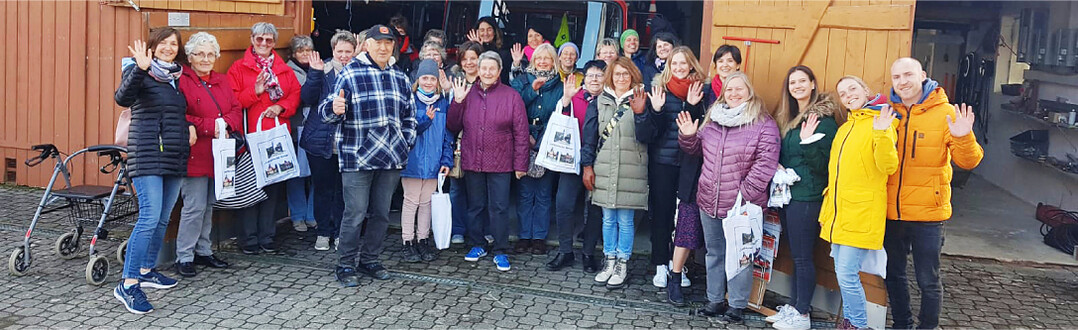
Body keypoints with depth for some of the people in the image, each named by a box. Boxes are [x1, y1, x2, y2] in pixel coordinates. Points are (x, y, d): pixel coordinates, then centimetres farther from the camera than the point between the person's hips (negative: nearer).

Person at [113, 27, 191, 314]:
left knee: (163, 219, 12)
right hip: (147, 155, -7)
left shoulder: (178, 76, 16)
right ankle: (128, 284, -12)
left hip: (175, 158, 7)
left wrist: (190, 125, 9)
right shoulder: (139, 72, -4)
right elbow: (123, 98, -23)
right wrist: (140, 68, -34)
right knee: (150, 218, -16)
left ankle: (146, 271, 27)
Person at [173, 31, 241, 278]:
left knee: (209, 205, 15)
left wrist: (225, 124, -10)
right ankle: (184, 257, 5)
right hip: (194, 154, -7)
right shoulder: (181, 81, -7)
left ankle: (203, 251, 26)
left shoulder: (222, 82, 16)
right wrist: (210, 127, -19)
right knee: (194, 206, -6)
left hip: (217, 154, 7)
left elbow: (237, 110, 11)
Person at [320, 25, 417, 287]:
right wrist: (335, 108, -30)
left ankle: (370, 260, 26)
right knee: (355, 214, -4)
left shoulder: (400, 78, 13)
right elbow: (326, 111, -7)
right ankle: (345, 266, 10)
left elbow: (409, 116, 23)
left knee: (381, 213, 12)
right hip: (357, 157, -5)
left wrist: (407, 144, 12)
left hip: (391, 158, 5)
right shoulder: (350, 73, -3)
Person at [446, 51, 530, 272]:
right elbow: (453, 127, 8)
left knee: (499, 208, 0)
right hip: (472, 161, 3)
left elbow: (521, 133, -3)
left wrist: (520, 164, -6)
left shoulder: (511, 96, -3)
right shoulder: (468, 94, 7)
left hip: (500, 163, -3)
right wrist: (457, 102, -5)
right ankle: (477, 245, 27)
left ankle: (500, 251, 10)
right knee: (475, 206, 13)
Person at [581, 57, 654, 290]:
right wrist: (587, 165, 3)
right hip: (604, 170, 2)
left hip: (630, 172, -2)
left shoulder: (639, 101, 2)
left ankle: (622, 264, 15)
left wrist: (639, 113, -21)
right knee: (608, 219, 11)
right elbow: (589, 135, 8)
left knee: (625, 220, 3)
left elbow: (645, 137, -7)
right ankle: (609, 261, 23)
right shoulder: (600, 102, 8)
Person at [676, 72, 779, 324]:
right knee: (714, 253, 16)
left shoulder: (764, 125, -8)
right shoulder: (712, 120, 11)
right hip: (709, 202, 6)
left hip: (741, 205, -6)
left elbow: (765, 163, -15)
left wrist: (745, 193, -19)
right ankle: (715, 300, 30)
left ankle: (737, 306, 14)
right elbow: (697, 149, 22)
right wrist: (688, 136, 1)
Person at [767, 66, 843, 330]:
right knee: (796, 254, 13)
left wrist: (807, 140, -26)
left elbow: (823, 164, -14)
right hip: (787, 194, 7)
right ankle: (794, 305, 22)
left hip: (807, 197, -7)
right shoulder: (788, 117, 13)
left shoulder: (824, 119, -9)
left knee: (802, 256, -2)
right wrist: (777, 165, 2)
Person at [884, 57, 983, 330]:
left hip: (928, 214, -3)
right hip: (891, 213, 4)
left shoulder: (945, 113, -6)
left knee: (928, 281, 6)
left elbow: (968, 162, -10)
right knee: (894, 276, 17)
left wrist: (963, 138, -29)